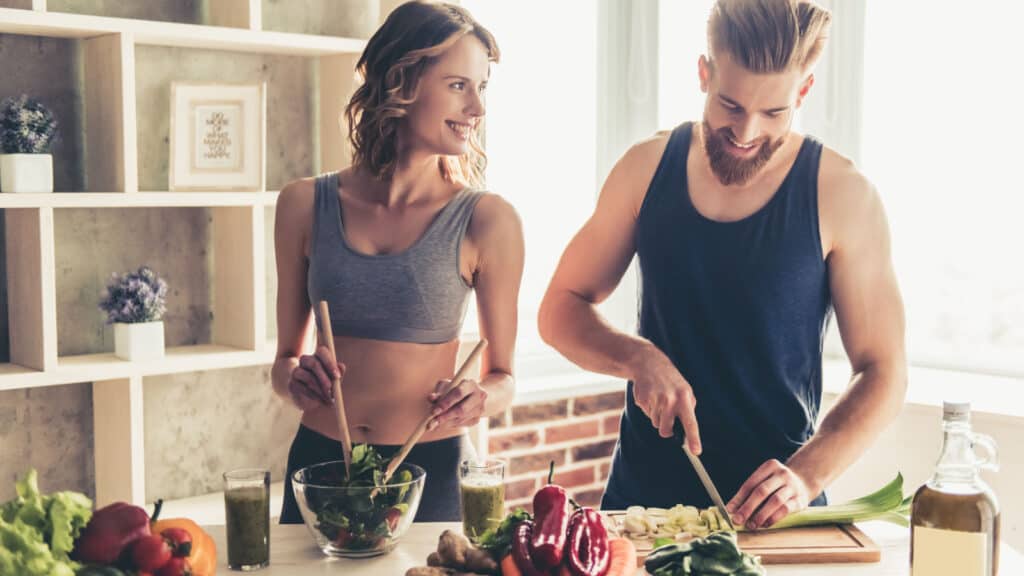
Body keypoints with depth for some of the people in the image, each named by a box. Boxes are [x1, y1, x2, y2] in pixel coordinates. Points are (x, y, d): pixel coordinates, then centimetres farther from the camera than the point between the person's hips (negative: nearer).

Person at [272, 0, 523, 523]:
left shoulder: (487, 220, -8)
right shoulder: (305, 205, -2)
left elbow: (501, 375, 2)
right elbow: (284, 358, 8)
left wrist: (481, 399, -19)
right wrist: (297, 379, -12)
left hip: (431, 471, -2)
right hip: (319, 461, 2)